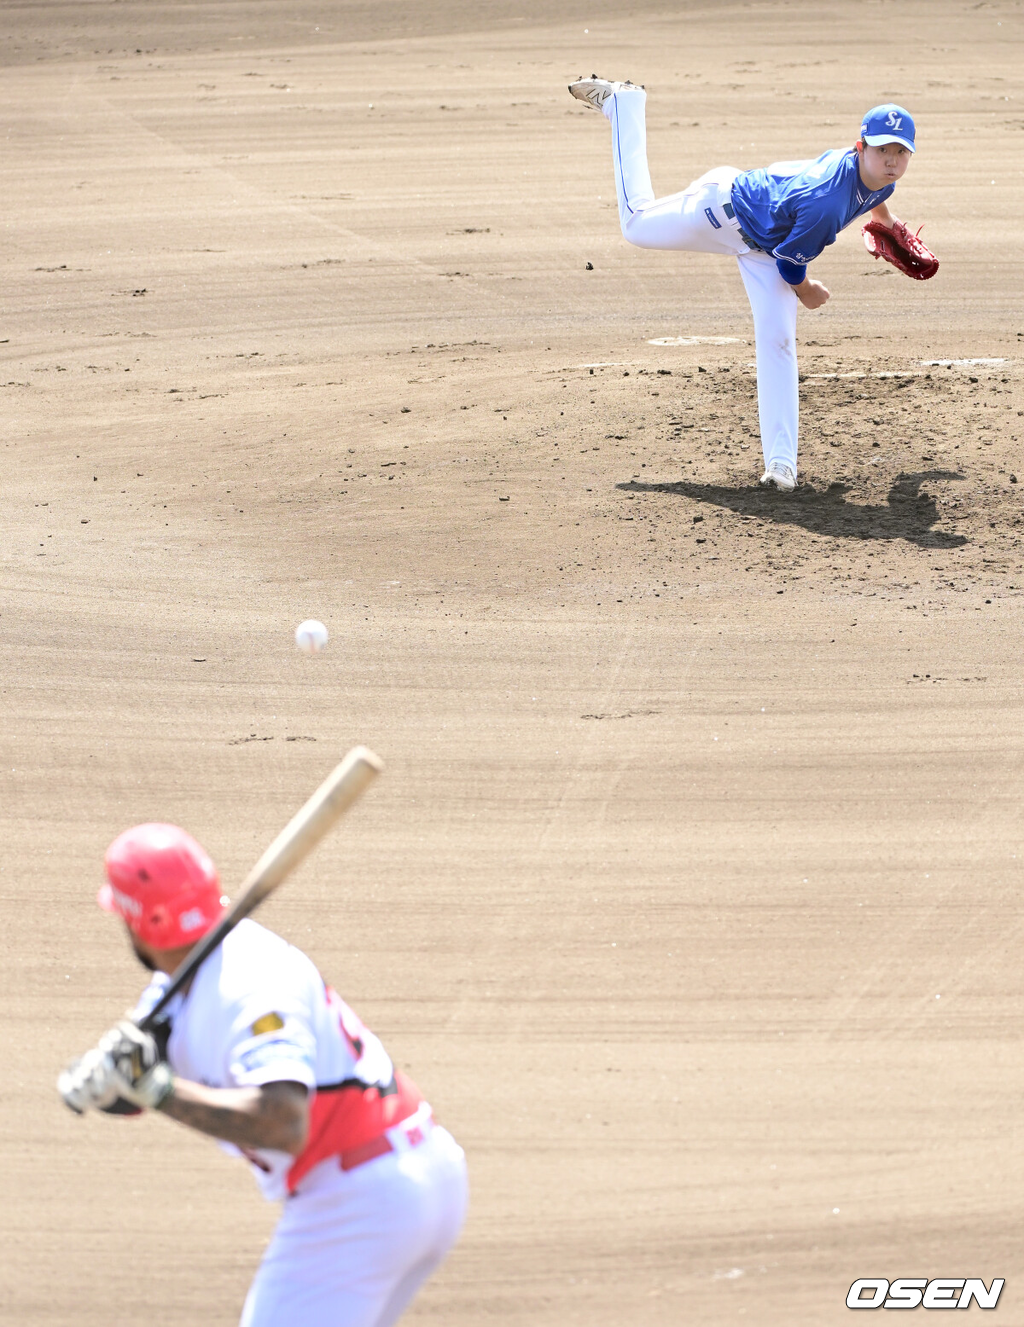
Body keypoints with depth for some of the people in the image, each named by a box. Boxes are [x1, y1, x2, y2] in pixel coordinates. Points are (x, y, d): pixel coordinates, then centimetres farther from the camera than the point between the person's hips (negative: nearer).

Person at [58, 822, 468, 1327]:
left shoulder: (247, 989, -22)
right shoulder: (186, 975, 8)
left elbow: (283, 1126, -35)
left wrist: (157, 1089, -32)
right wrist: (97, 1076, -18)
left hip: (356, 1204, -10)